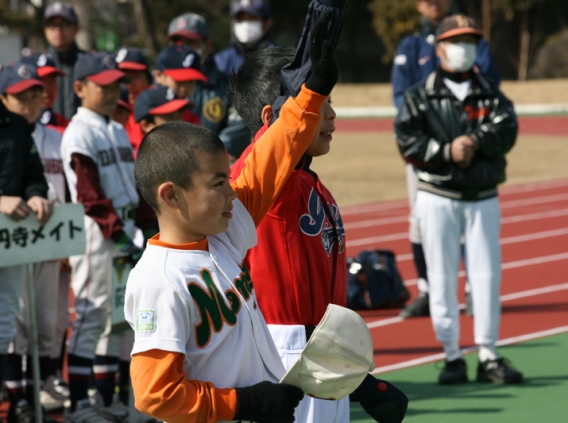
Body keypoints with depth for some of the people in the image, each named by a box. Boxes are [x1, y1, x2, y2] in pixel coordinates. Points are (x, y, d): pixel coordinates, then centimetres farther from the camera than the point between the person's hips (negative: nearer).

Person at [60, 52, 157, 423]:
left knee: (118, 317, 10)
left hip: (125, 232, 8)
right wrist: (118, 234, -20)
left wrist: (151, 226, 10)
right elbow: (90, 194, -16)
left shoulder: (119, 132, 16)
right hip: (96, 235, -8)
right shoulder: (79, 134, -9)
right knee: (91, 315, -7)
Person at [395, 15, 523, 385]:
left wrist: (475, 142, -23)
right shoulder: (420, 97, 4)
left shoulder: (490, 94, 9)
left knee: (487, 275, -1)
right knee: (442, 278, 0)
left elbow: (506, 131, -7)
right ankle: (452, 356, 7)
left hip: (483, 198, 1)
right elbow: (408, 142, -9)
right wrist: (448, 152, -19)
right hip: (439, 197, -1)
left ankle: (488, 357, 4)